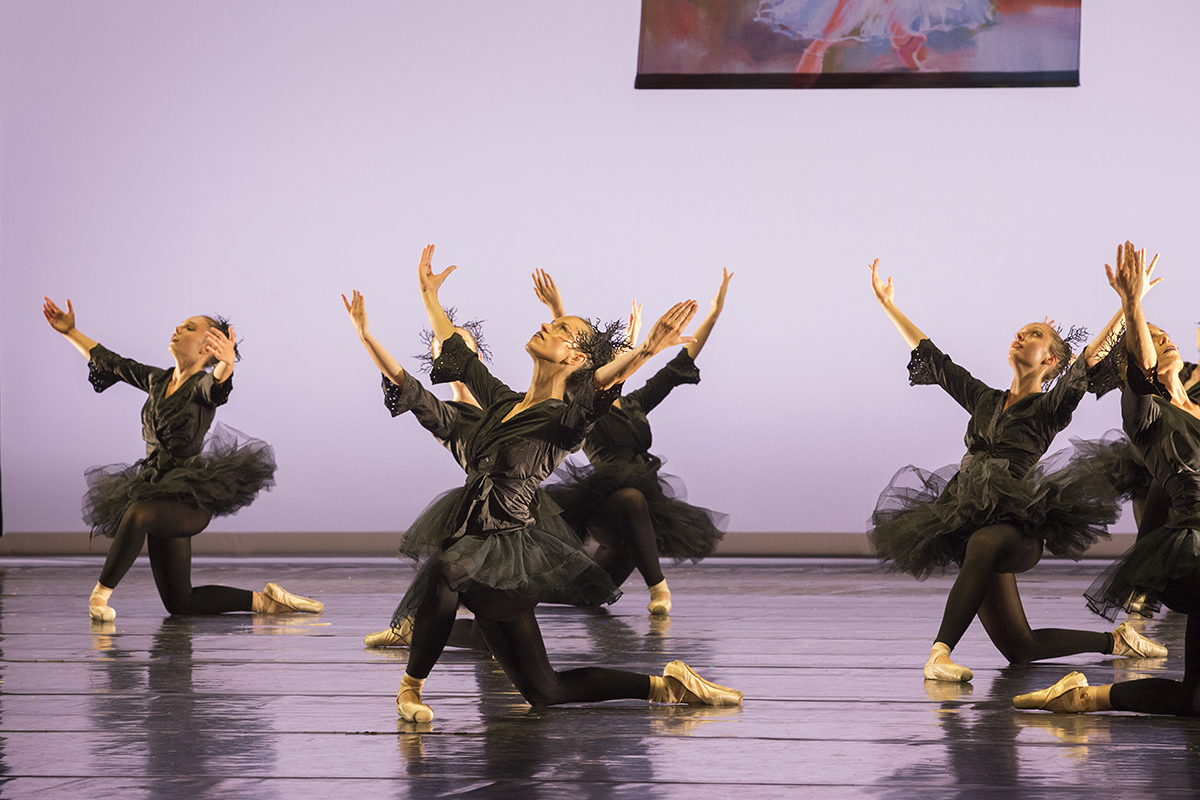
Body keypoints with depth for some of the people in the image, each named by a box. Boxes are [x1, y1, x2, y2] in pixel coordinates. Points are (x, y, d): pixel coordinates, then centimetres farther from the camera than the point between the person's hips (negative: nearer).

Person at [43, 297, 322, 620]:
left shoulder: (202, 385, -10)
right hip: (158, 492, 8)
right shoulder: (158, 381, 12)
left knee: (139, 514, -40)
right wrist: (70, 332, 23)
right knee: (179, 603, 9)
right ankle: (264, 601, 20)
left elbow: (219, 384, -34)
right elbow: (112, 363, 23)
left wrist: (227, 363, -57)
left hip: (190, 500, -8)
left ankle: (102, 591, -26)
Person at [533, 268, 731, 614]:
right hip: (601, 503, -8)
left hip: (645, 499, 8)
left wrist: (714, 313, 17)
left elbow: (679, 366, 18)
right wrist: (557, 312, -29)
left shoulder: (634, 405, 16)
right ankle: (657, 587, -31)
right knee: (631, 499, -35)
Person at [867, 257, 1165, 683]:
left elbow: (1087, 361, -12)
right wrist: (888, 305, 27)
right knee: (1020, 648, 5)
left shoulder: (1049, 408, 2)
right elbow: (930, 357, 24)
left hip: (1018, 525, -6)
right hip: (970, 524, 6)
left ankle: (941, 652, -47)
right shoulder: (985, 400, 17)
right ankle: (1114, 640, 26)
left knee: (984, 543, -43)